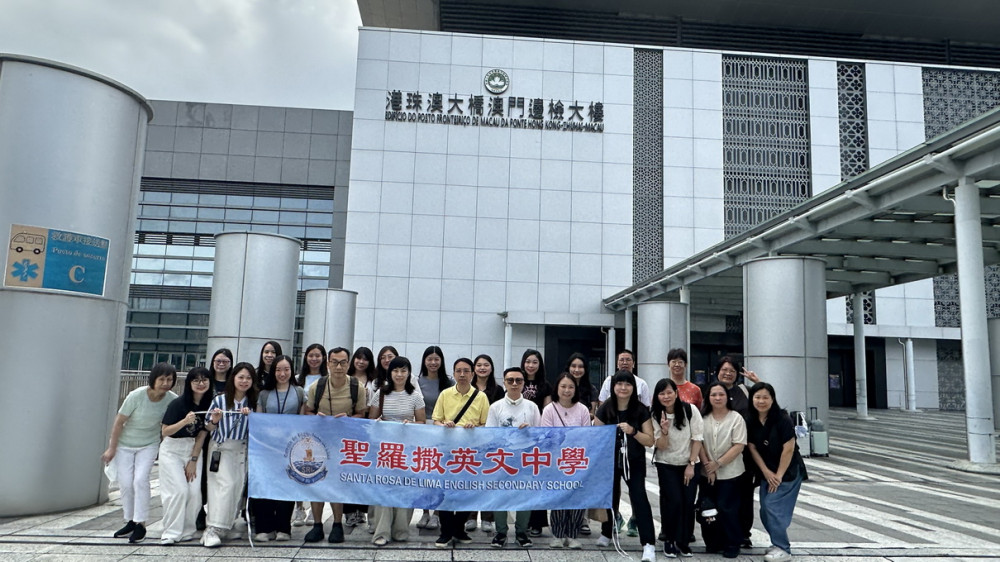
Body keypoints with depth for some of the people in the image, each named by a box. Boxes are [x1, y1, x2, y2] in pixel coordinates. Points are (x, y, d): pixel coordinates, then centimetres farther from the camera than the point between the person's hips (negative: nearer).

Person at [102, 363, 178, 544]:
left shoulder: (172, 400, -19)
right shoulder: (137, 396, -24)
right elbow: (119, 422, -14)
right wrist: (111, 448, -8)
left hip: (149, 445, 0)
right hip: (125, 445, 0)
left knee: (141, 480, -14)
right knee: (125, 483, -1)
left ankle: (140, 524, -7)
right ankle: (130, 522, 16)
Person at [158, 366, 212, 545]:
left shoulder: (209, 404, -4)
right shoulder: (179, 403, -15)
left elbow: (202, 433, -1)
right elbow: (164, 431, -14)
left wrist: (194, 460, -4)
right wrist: (185, 421, -31)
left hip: (194, 448, 4)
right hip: (172, 449, -4)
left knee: (195, 492, -6)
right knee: (179, 490, -14)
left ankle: (187, 532, 9)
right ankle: (171, 533, -1)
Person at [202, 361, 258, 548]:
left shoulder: (253, 402, 6)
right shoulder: (219, 400, -2)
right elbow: (208, 428, 4)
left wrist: (249, 415, -11)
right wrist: (214, 421, -17)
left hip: (242, 449, 3)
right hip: (220, 447, -3)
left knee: (238, 486, 0)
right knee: (227, 484, -16)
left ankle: (227, 525, 15)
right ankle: (212, 529, -14)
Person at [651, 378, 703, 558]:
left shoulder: (690, 410, -12)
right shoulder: (655, 416, -9)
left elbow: (697, 438, -7)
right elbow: (661, 446, -12)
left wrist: (691, 464, -9)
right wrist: (664, 431, -31)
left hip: (688, 464, 1)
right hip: (666, 465, 0)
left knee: (688, 503, -5)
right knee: (673, 501, -12)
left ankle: (683, 541, 13)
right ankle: (669, 540, 6)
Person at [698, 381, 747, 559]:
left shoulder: (736, 418, -6)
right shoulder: (703, 417, 3)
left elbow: (739, 446, -12)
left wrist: (718, 463, -14)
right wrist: (707, 465, -10)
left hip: (729, 473, -3)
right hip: (707, 473, 3)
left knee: (727, 509, -2)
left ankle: (732, 544, 14)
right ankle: (712, 542, 23)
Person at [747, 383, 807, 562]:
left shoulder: (783, 419, -17)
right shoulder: (751, 421, -3)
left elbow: (788, 448, -17)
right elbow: (752, 448, 1)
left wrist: (779, 475, -13)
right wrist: (767, 472, -4)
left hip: (788, 471, -6)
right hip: (766, 472, 6)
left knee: (773, 507, -12)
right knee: (765, 512, 8)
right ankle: (778, 543, 27)